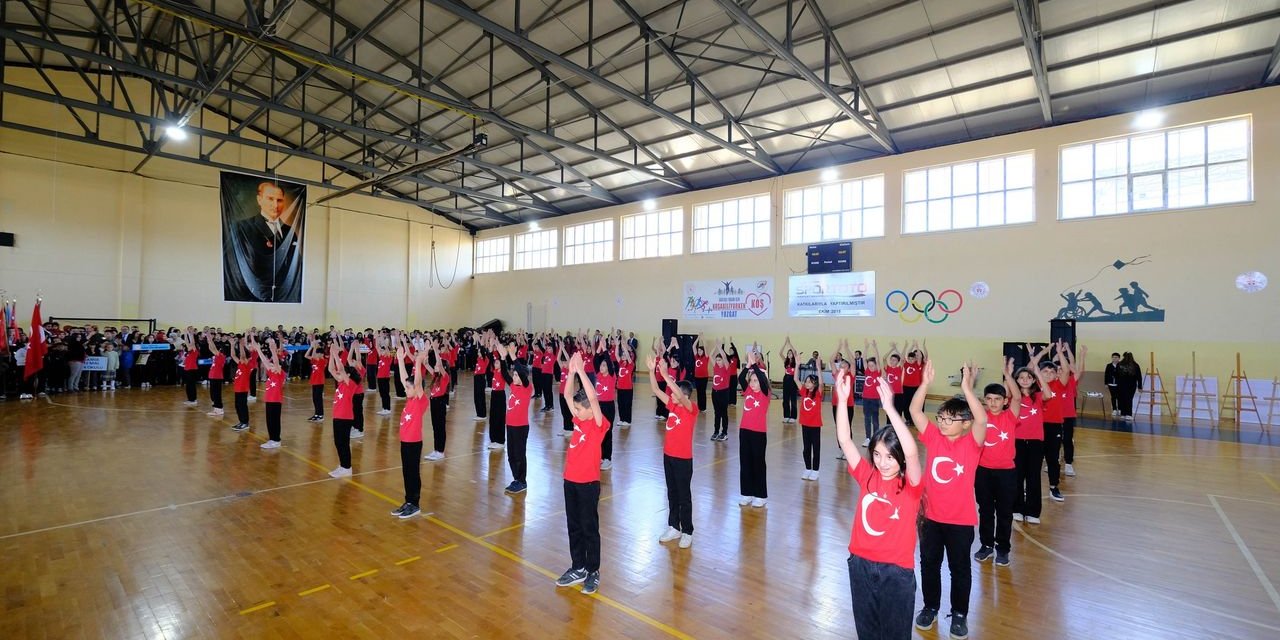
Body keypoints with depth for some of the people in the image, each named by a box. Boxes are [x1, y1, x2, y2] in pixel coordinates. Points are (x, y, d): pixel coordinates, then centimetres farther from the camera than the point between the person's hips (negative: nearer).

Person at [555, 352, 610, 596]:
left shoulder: (599, 425, -14)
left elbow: (593, 398, -28)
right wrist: (572, 371, -10)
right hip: (570, 481, 7)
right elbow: (567, 395, 3)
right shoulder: (578, 420, 5)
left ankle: (593, 572, 21)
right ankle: (578, 568, 30)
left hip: (588, 483, -7)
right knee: (573, 526, 16)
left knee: (589, 528, 6)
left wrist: (581, 370, -27)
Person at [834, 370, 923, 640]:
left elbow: (912, 452, -34)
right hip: (861, 564, 4)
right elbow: (844, 440, -11)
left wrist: (889, 407, -42)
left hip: (896, 570, -3)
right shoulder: (867, 476, -3)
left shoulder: (910, 485, -14)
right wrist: (843, 399, -22)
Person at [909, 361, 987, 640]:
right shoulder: (933, 436, -4)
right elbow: (915, 411, -14)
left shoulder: (972, 442, -12)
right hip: (931, 516, 3)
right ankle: (931, 606, 36)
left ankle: (959, 613, 34)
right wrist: (925, 383, -25)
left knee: (960, 568, 14)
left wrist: (966, 388, -39)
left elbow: (982, 420, -31)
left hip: (960, 519, -3)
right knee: (929, 564, 16)